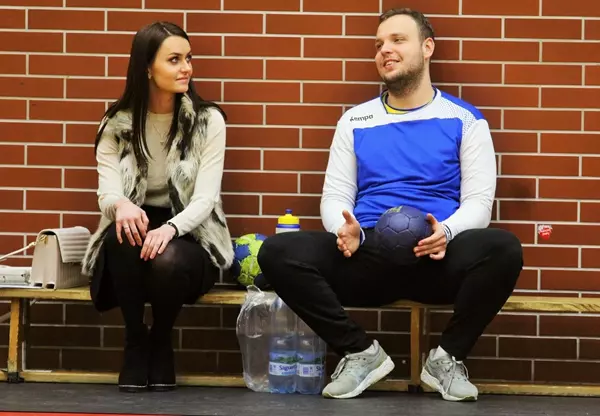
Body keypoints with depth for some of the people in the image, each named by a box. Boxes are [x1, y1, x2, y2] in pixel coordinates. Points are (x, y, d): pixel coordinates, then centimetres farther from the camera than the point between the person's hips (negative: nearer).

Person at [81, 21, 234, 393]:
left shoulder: (208, 120, -6)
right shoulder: (117, 123, -1)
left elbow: (205, 199, -14)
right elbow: (107, 192, -11)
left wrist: (170, 228, -36)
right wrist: (121, 205, -38)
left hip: (190, 235, -1)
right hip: (136, 228, 1)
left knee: (168, 261, -36)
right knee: (125, 236, -35)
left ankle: (161, 341, -2)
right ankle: (135, 341, -12)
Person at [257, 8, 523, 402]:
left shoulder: (465, 119, 9)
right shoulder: (355, 120, 17)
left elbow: (478, 199, 2)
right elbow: (335, 195, 12)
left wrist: (447, 231, -21)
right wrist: (345, 230, -13)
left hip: (437, 258, -2)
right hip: (367, 255, 2)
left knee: (503, 248, -35)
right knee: (277, 252, -25)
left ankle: (447, 357, -9)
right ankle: (362, 352, -7)